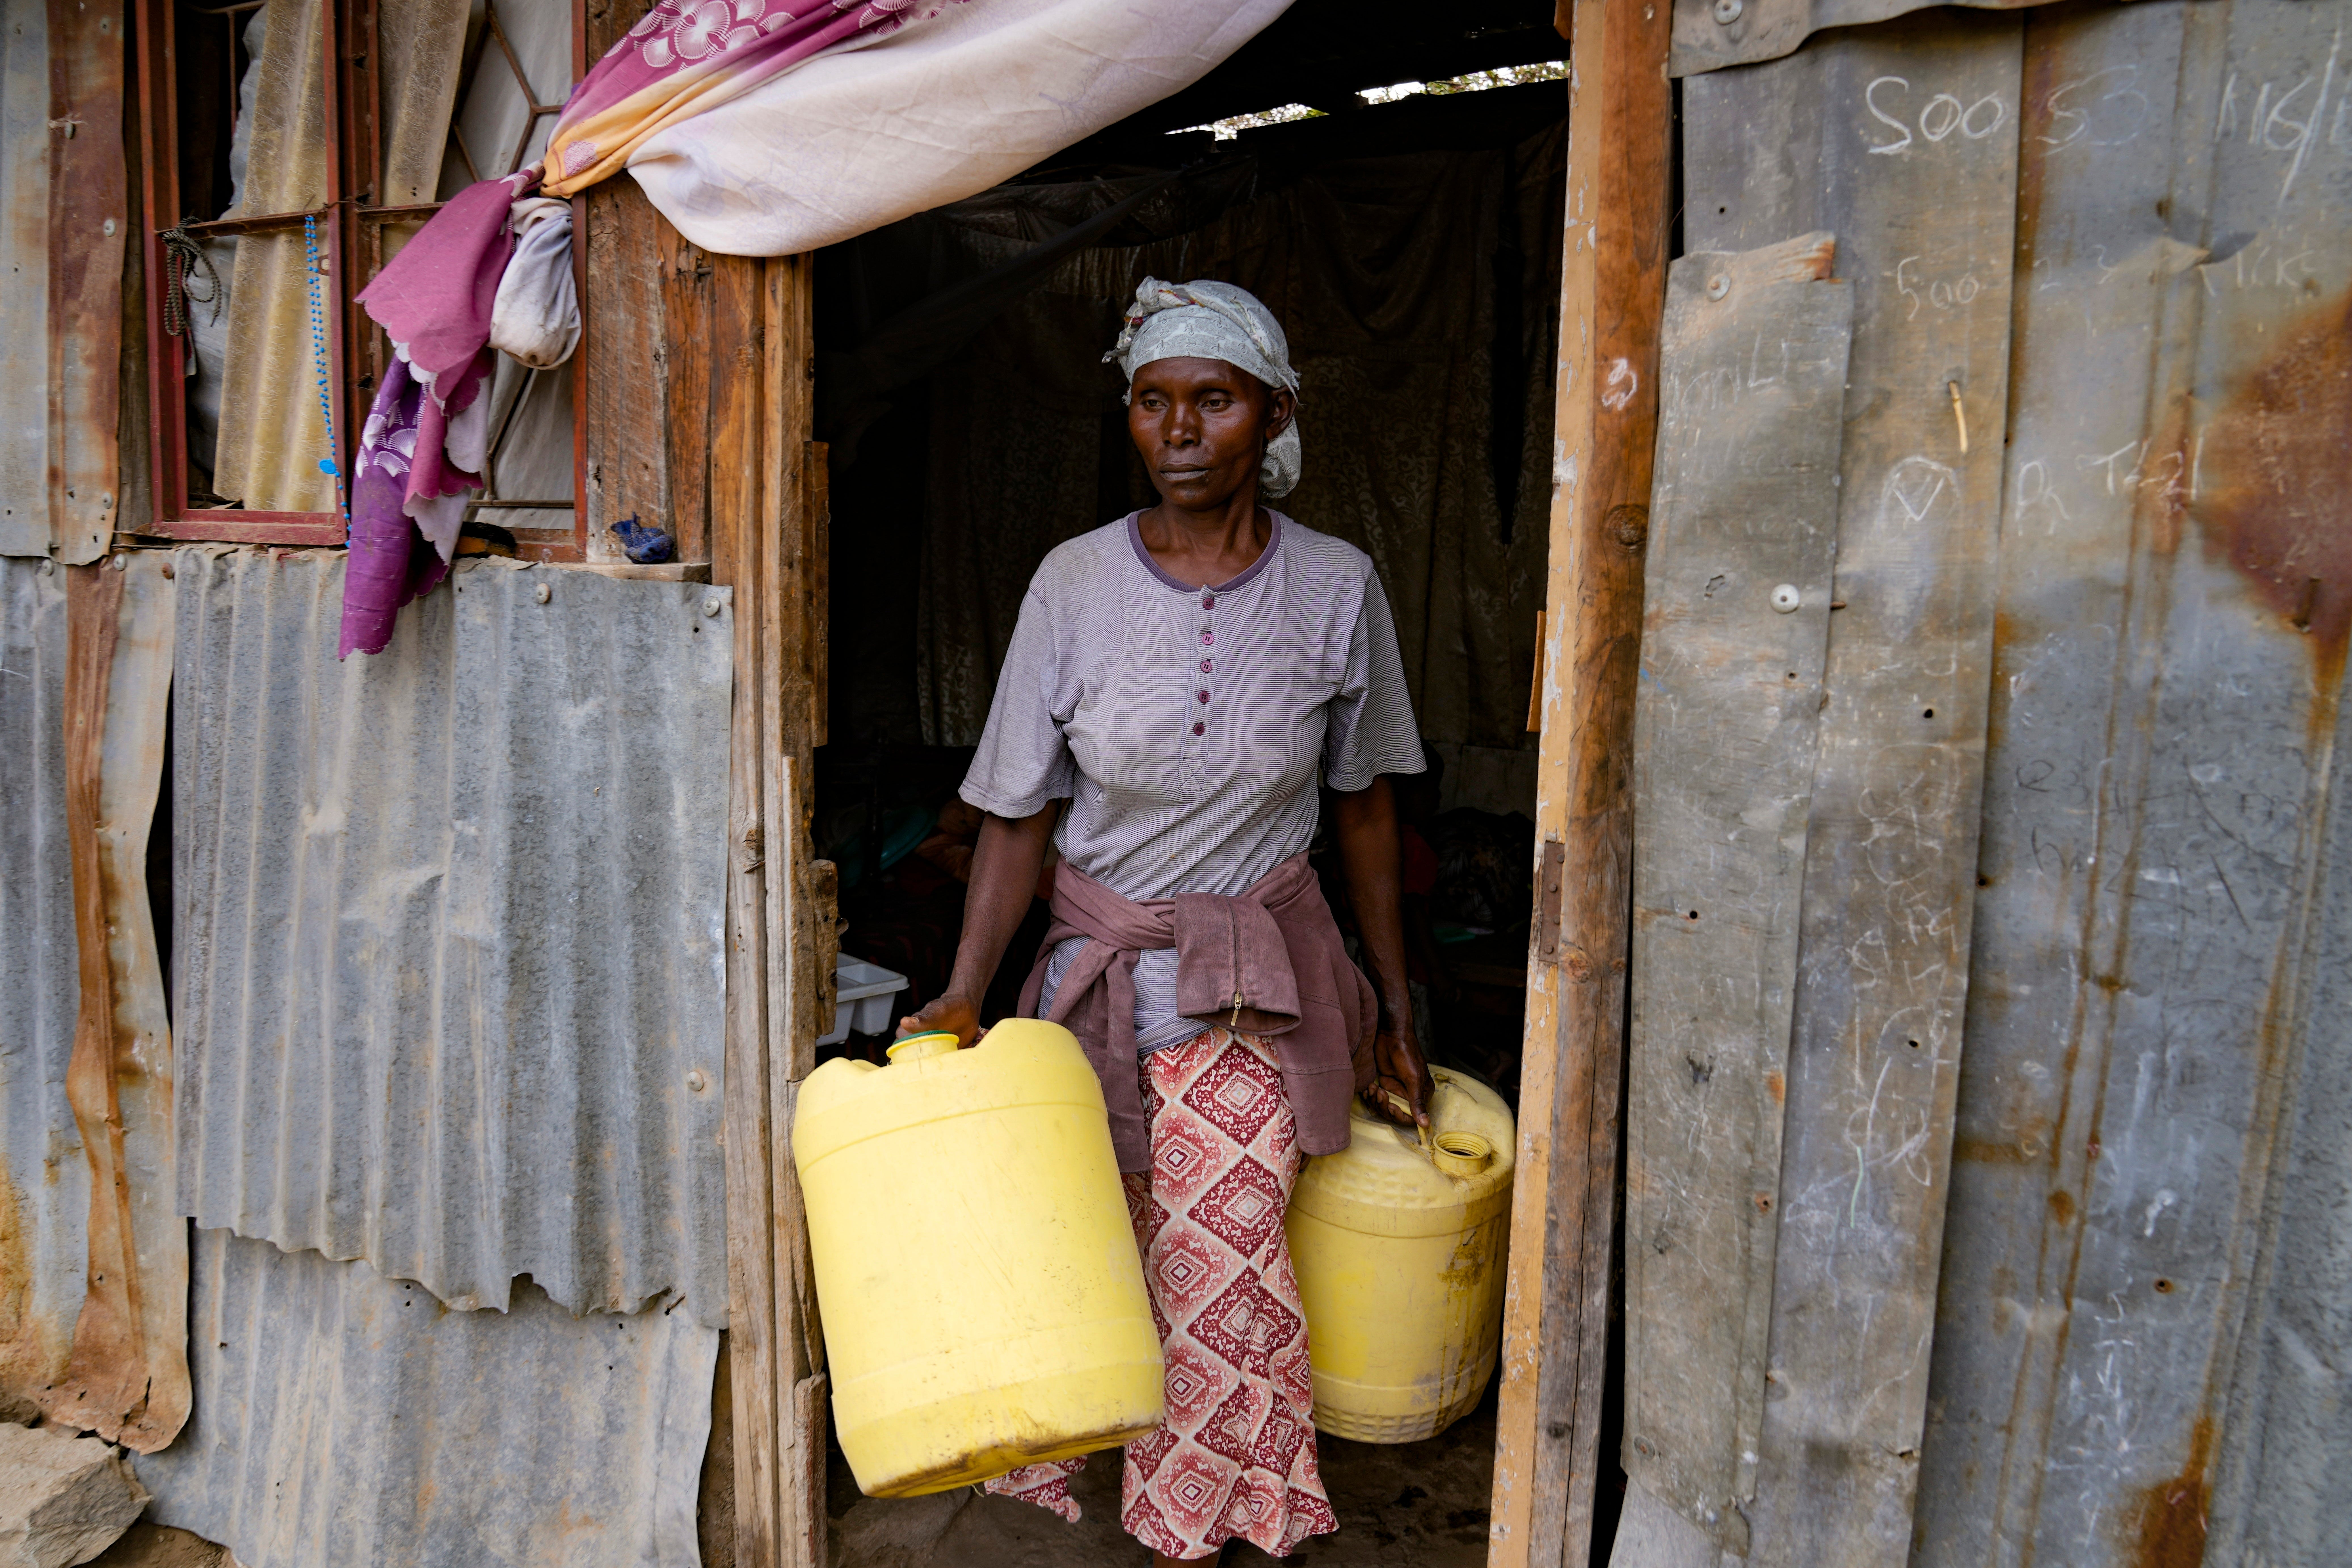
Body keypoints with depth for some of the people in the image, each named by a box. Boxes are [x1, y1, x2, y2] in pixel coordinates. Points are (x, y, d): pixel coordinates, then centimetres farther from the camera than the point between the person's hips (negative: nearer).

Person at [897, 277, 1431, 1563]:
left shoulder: (1335, 588, -7)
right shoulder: (1075, 584, -9)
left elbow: (1364, 802, 3)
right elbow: (1019, 812, -4)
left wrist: (1392, 1012, 7)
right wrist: (963, 996, -13)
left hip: (1260, 987, -1)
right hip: (1100, 968, 1)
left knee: (1221, 1273, -2)